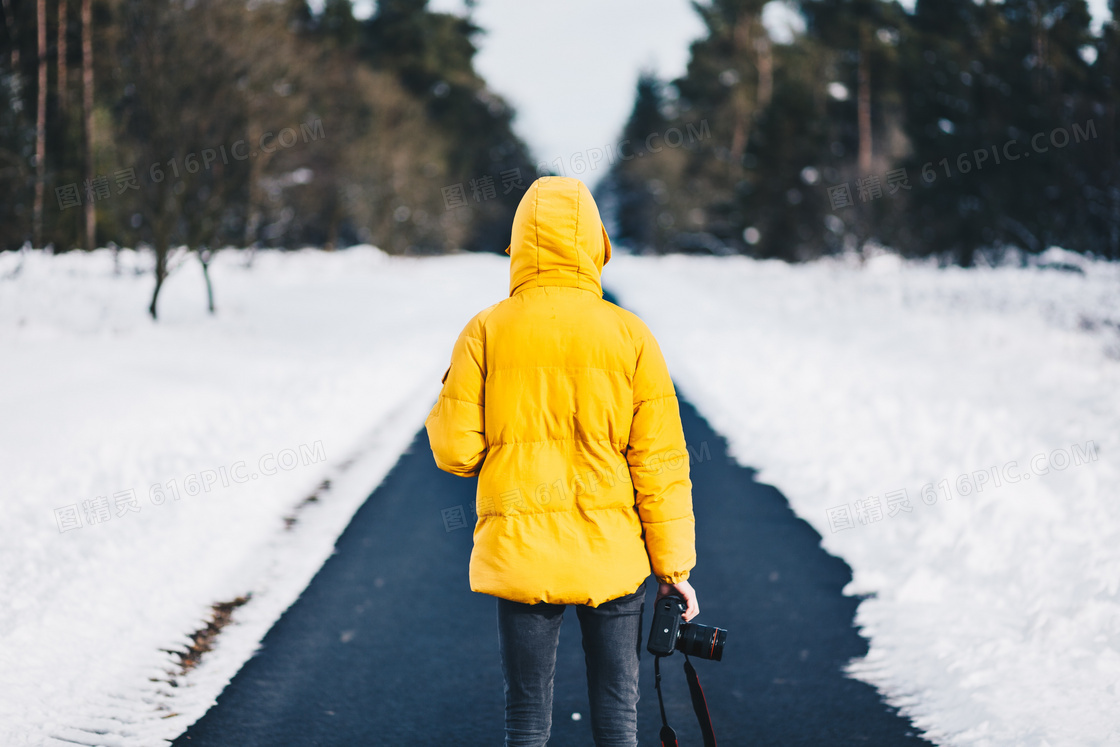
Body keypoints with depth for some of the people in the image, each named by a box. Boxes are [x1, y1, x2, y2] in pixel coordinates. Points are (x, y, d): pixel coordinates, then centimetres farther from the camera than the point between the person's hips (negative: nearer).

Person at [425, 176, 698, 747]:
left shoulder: (487, 331, -4)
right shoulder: (630, 335, -3)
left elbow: (455, 452, -5)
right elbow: (659, 461, -3)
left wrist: (439, 416, 18)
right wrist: (674, 567, 3)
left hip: (518, 552, 0)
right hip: (612, 552, 0)